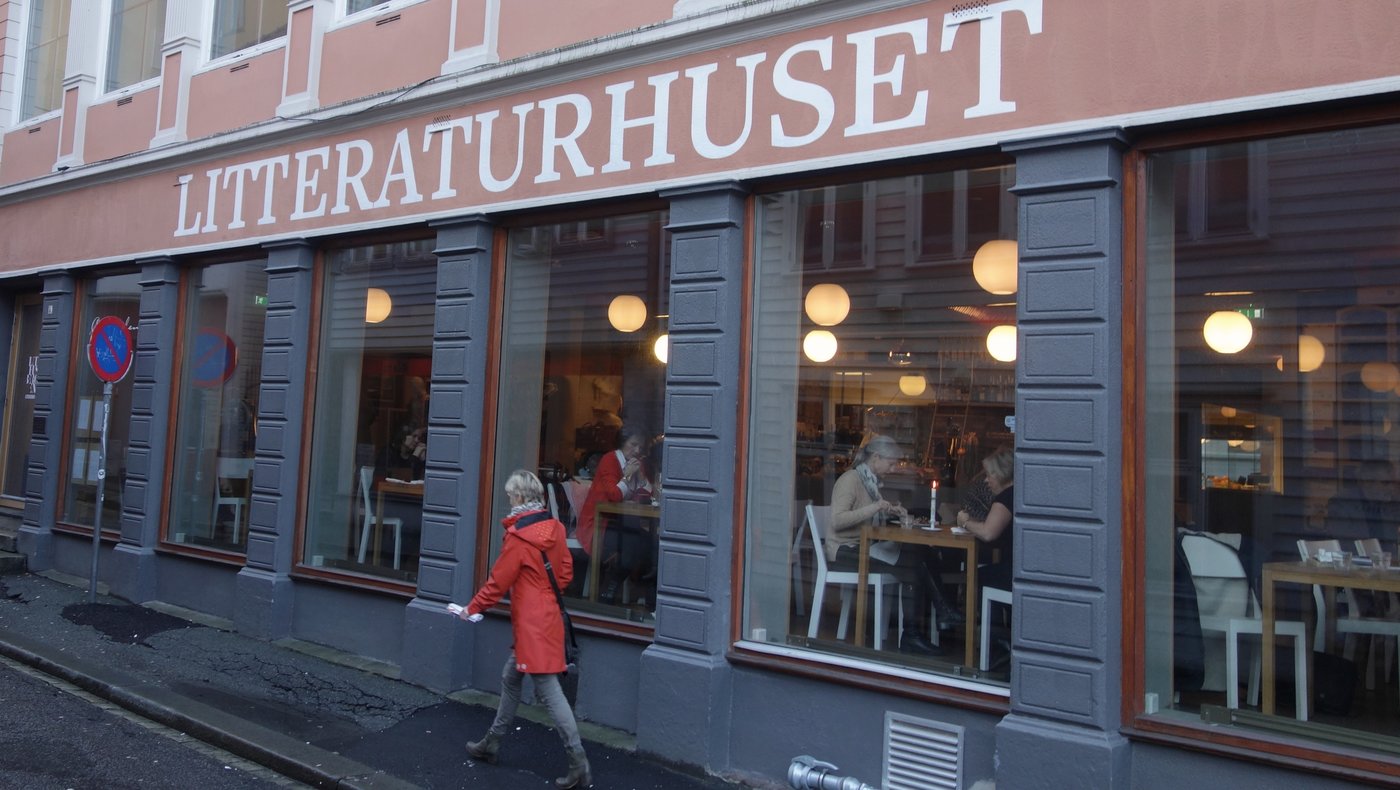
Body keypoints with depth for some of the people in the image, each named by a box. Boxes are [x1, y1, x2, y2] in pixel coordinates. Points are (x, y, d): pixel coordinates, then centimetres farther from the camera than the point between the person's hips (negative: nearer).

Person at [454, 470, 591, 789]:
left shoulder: (518, 537, -18)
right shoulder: (554, 528, 3)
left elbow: (498, 581, -10)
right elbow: (565, 571, 10)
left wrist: (473, 609, 4)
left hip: (532, 624, -9)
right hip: (549, 615, 9)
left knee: (548, 690, -6)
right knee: (510, 679, 21)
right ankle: (491, 743, 36)